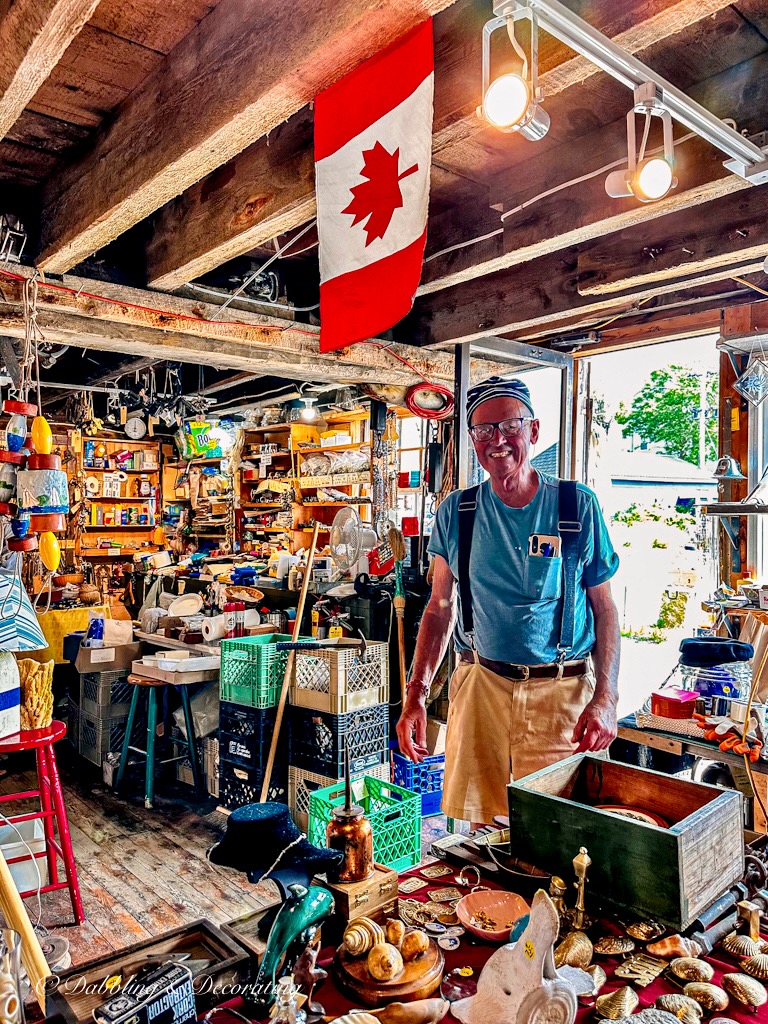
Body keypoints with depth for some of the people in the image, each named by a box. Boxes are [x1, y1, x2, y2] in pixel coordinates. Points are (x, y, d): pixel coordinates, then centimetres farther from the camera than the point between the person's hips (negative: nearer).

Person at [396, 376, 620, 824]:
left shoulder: (578, 506, -4)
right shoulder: (456, 512, 2)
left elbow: (606, 610, 0)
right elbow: (440, 609, 7)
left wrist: (605, 698, -10)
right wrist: (416, 695, 0)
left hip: (562, 691, -2)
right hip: (480, 685, 2)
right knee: (478, 827, 10)